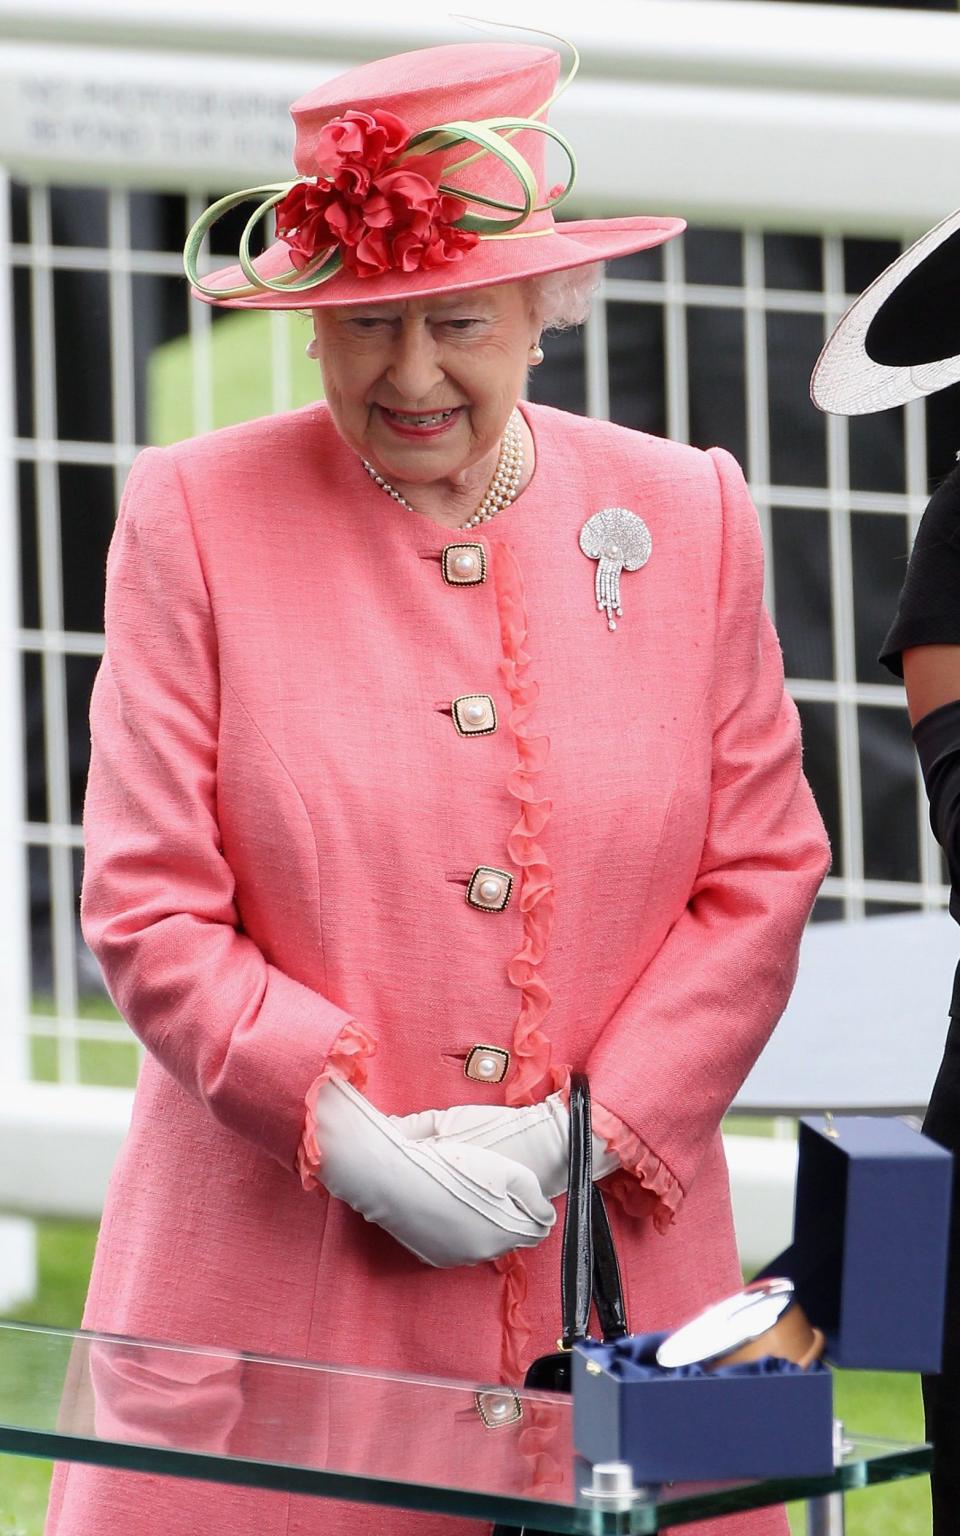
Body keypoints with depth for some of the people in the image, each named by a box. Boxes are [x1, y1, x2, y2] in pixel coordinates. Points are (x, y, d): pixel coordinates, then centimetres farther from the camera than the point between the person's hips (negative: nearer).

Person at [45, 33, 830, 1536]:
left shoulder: (686, 514, 7)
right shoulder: (199, 515, 1)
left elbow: (759, 875, 8)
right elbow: (149, 908, -1)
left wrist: (591, 1133, -4)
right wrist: (357, 1138, -11)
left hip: (611, 1264, 2)